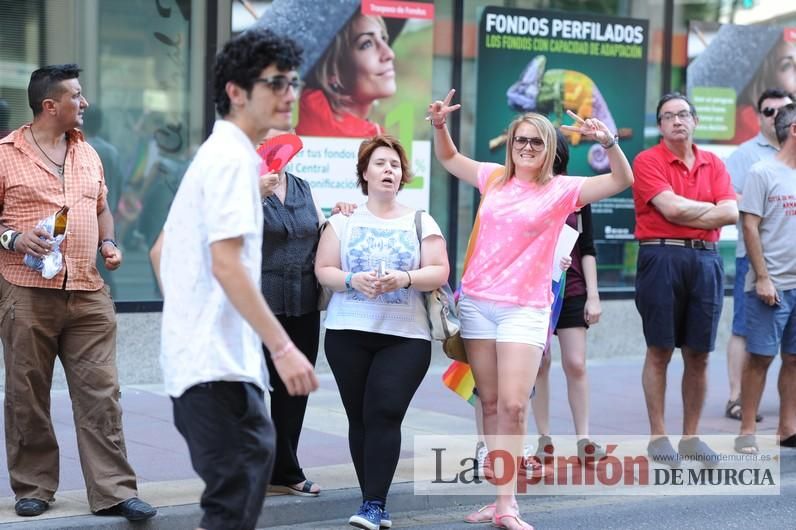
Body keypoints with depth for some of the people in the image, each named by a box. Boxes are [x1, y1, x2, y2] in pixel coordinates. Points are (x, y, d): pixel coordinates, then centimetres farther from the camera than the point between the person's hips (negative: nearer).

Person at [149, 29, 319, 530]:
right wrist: (282, 346, -23)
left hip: (204, 355, 10)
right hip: (217, 361, -10)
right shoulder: (233, 158, -13)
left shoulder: (216, 154, 17)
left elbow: (160, 252, 23)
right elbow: (226, 264, -23)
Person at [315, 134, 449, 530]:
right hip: (348, 334, 1)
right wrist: (352, 280, -16)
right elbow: (323, 270, 4)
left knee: (385, 412, -15)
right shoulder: (343, 221, 9)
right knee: (359, 417, 1)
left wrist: (405, 279, -17)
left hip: (406, 336, -1)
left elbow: (440, 273, 2)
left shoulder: (420, 223, 9)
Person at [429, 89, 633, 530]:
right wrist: (439, 125, 7)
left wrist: (608, 142, -26)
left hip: (524, 309, -4)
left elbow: (622, 180, -11)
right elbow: (449, 159, 24)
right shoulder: (493, 178, 8)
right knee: (490, 403, 7)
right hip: (477, 302, 4)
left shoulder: (561, 190, -2)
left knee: (513, 406, -12)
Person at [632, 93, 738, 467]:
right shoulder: (647, 161, -1)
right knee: (659, 351, 0)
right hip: (662, 258, -4)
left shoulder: (714, 164, 13)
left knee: (698, 354, 6)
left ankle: (691, 436, 15)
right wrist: (711, 207, 1)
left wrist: (685, 213, -6)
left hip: (706, 260, 4)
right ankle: (658, 436, 7)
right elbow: (671, 208, -13)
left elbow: (730, 213, 1)